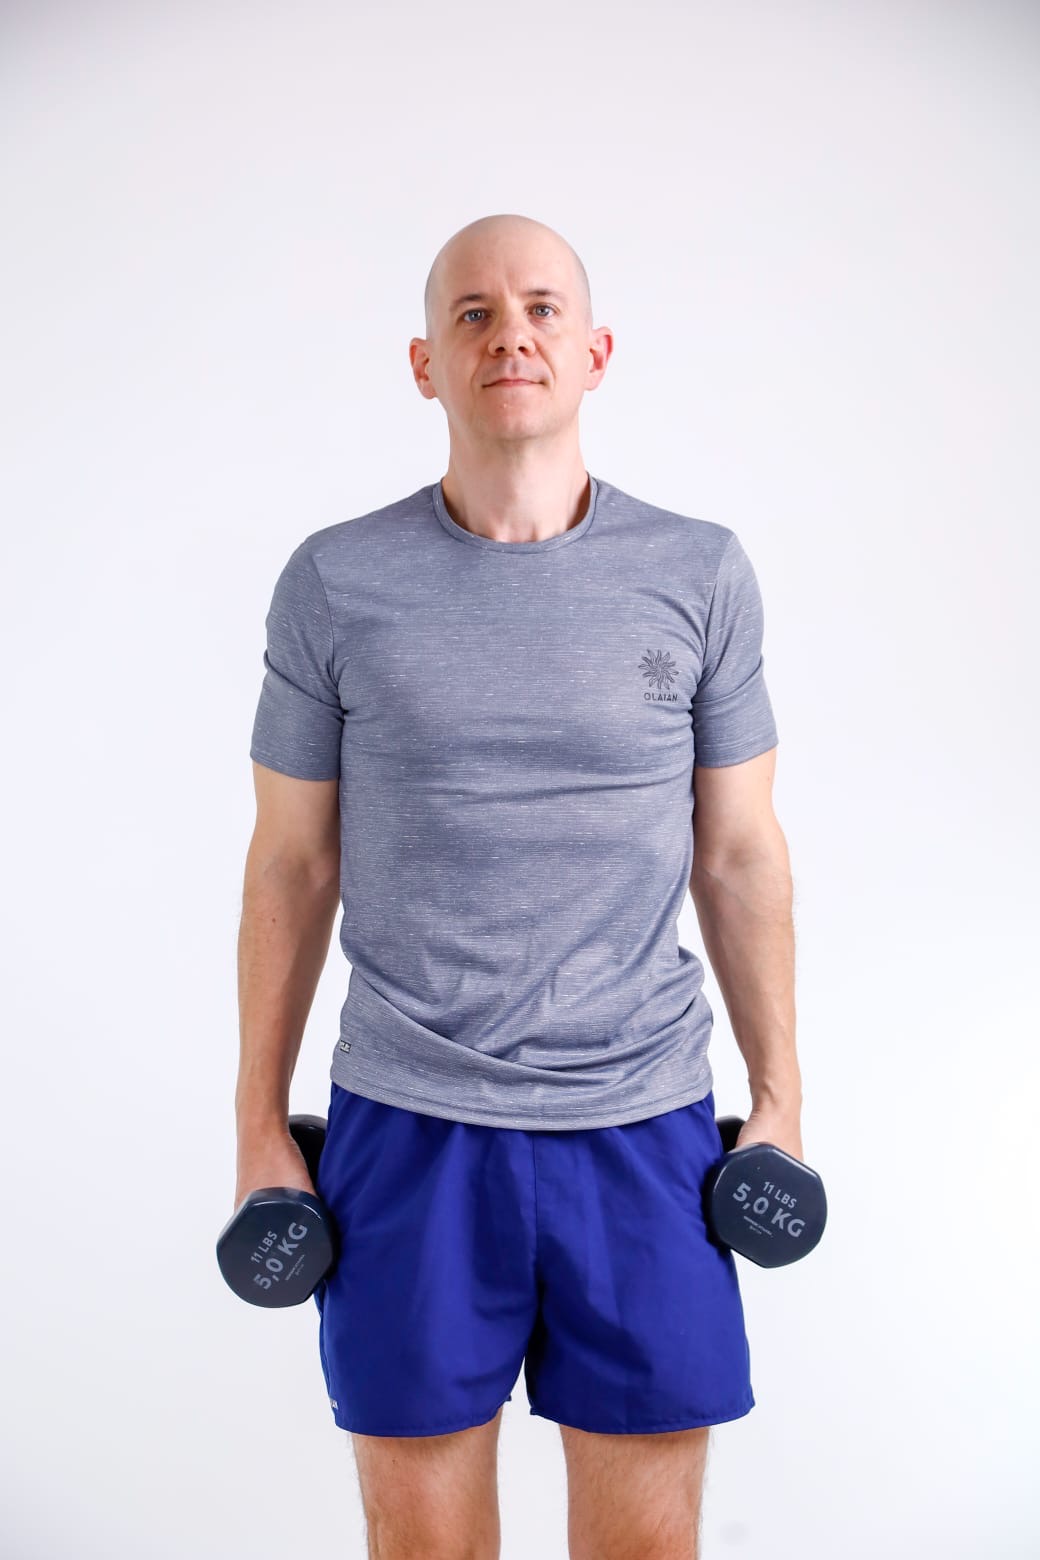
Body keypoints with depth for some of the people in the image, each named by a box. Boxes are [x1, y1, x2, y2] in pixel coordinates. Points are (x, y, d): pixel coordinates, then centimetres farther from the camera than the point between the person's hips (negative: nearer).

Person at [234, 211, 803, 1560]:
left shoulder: (700, 574, 2)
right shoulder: (335, 584, 0)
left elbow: (740, 851, 7)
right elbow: (291, 862, 5)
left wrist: (779, 1092, 6)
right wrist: (260, 1124, 5)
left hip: (644, 1122, 1)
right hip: (407, 1128, 0)